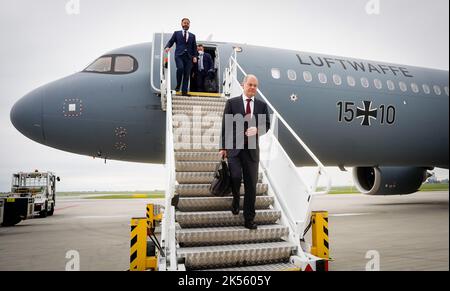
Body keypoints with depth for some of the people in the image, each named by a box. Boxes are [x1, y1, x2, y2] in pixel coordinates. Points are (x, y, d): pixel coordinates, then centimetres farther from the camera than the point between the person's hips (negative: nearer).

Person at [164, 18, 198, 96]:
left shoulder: (192, 36, 20)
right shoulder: (176, 33, 16)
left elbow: (194, 47, 17)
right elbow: (170, 42, 9)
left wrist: (195, 56, 3)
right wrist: (167, 47, -12)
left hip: (188, 56, 2)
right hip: (179, 55, -2)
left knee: (187, 74, -4)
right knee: (180, 68, -28)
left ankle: (184, 91, 0)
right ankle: (178, 85, -10)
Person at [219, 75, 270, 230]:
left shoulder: (262, 105, 10)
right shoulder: (232, 103, 3)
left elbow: (267, 125, 13)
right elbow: (225, 125, 2)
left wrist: (257, 129, -10)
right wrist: (223, 147, -1)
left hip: (252, 149, 2)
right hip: (234, 147, -2)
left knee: (251, 184, 3)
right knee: (236, 176, -20)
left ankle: (249, 219, 13)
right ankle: (236, 199, 15)